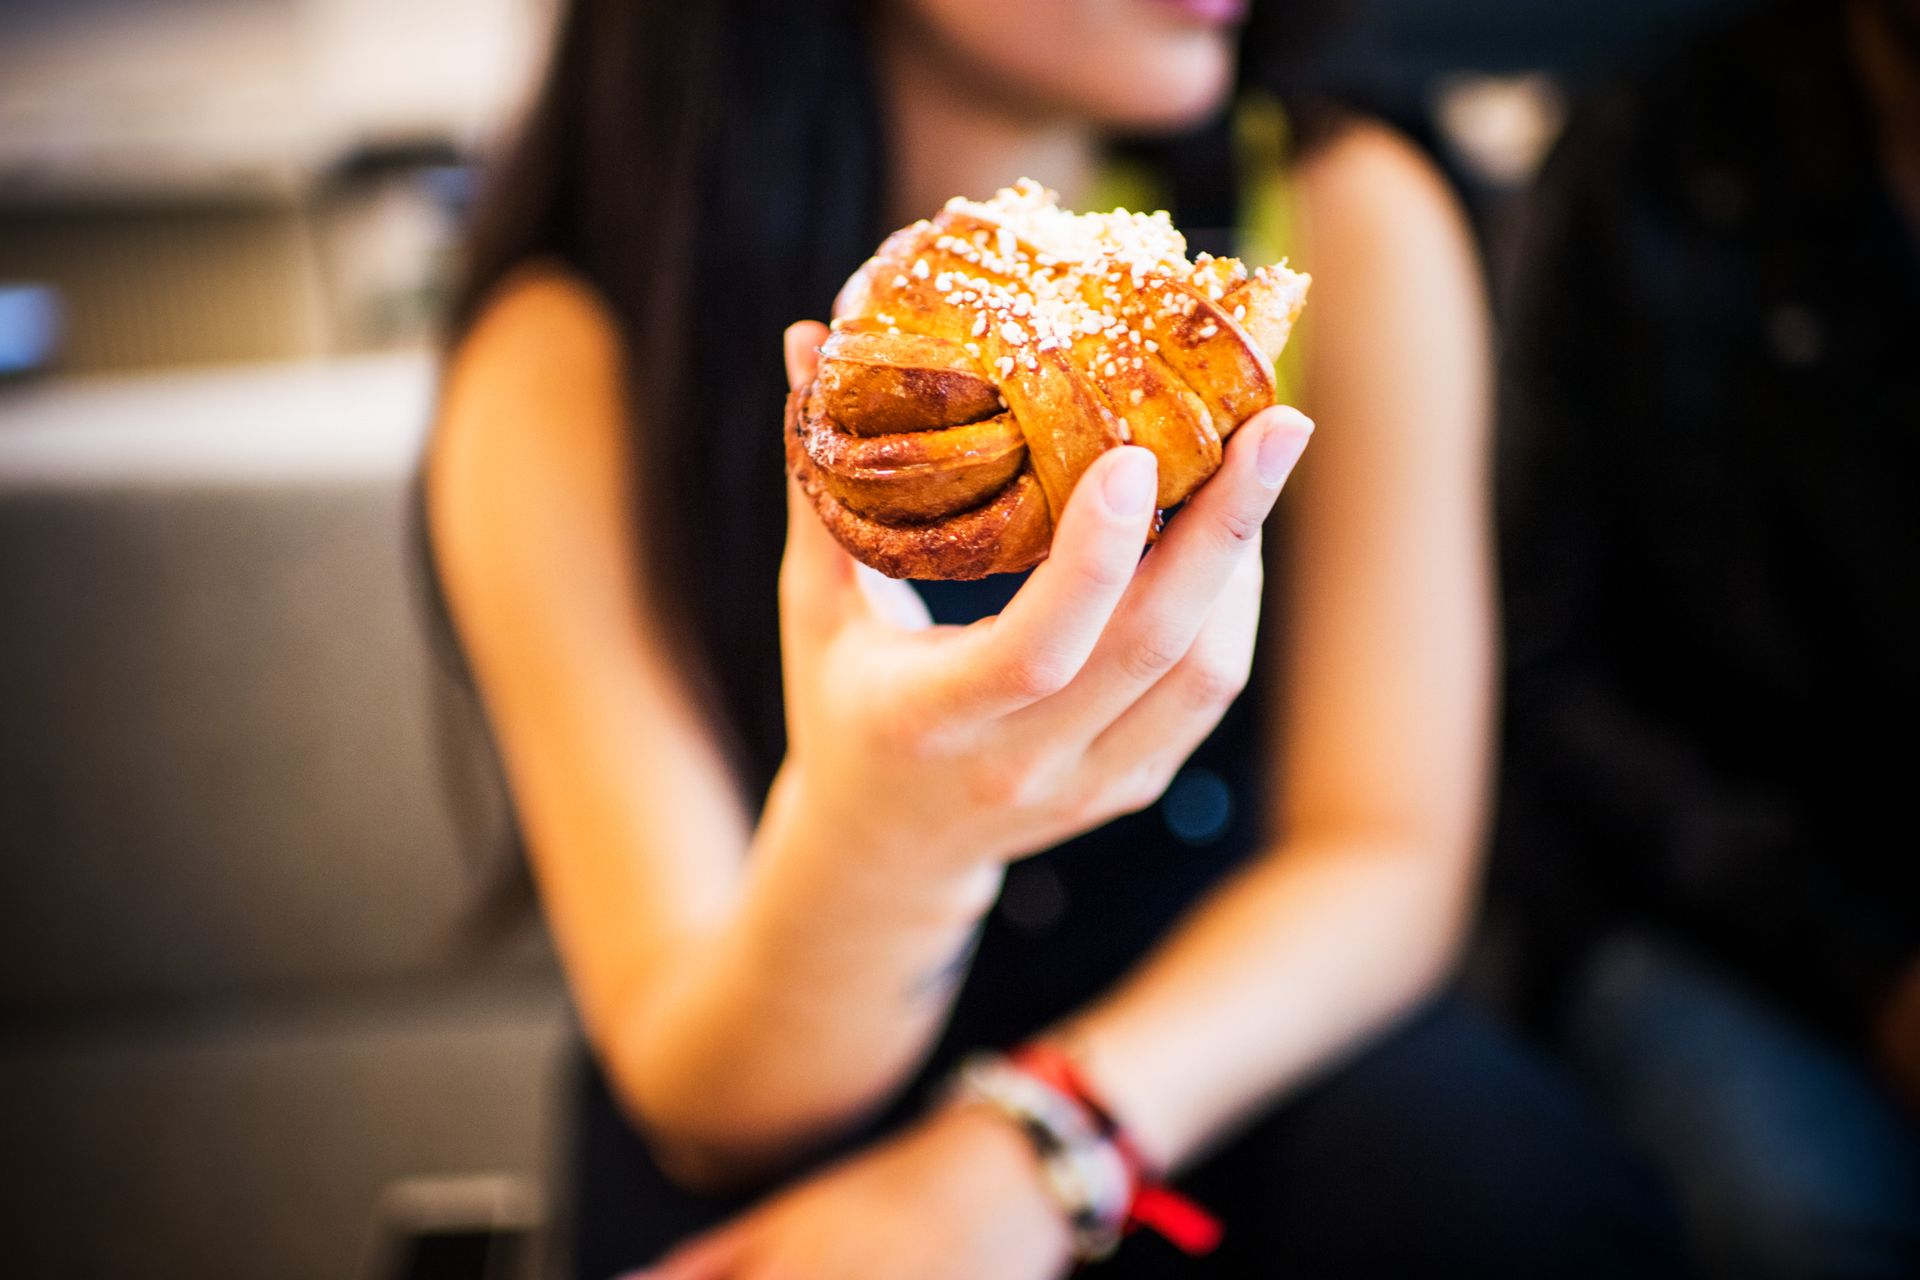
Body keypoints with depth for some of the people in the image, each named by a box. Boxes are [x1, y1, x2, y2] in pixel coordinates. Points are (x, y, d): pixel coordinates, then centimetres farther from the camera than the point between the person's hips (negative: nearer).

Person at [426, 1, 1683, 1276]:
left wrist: (1018, 1163, -22)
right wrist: (866, 853, -36)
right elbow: (711, 1109, -15)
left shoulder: (1352, 225, -8)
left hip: (1225, 1018, 2)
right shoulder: (573, 362, -14)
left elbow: (1388, 855, -8)